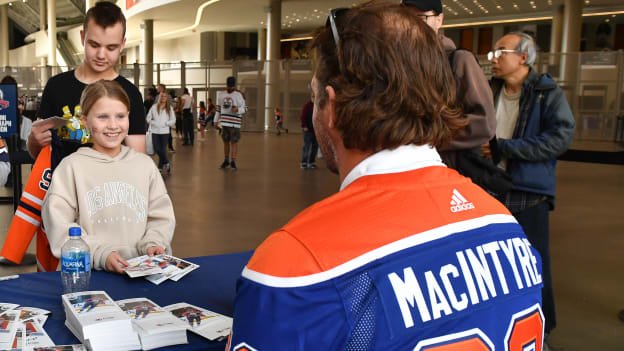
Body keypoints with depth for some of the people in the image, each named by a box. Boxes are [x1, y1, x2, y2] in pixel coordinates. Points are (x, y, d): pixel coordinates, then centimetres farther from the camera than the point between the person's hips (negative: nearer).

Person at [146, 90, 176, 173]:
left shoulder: (170, 108, 7)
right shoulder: (154, 107, 6)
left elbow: (173, 120, 5)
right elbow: (148, 118, 8)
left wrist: (165, 123, -8)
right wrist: (153, 123, -9)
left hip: (165, 131, -1)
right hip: (155, 131, 1)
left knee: (163, 149, -5)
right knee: (156, 149, 0)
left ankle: (161, 166, 11)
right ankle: (166, 163, 20)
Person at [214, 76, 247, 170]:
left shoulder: (239, 95, -4)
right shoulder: (221, 94, 11)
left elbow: (244, 108, -4)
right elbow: (218, 108, 19)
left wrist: (237, 109, -25)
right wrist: (216, 120, 17)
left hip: (234, 123, -4)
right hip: (224, 122, 5)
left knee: (234, 142, -3)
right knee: (225, 141, 11)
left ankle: (233, 162, 3)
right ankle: (226, 160, 23)